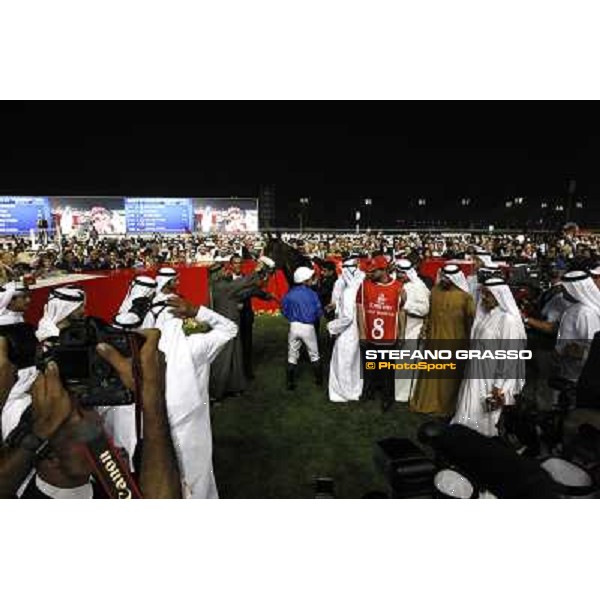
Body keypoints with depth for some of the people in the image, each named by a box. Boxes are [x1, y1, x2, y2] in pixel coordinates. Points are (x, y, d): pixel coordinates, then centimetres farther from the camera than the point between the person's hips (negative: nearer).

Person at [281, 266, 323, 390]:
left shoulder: (289, 294, -6)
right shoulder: (312, 294, -11)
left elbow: (284, 311, 0)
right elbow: (319, 312, -5)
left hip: (294, 327, 2)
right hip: (308, 327, -1)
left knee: (292, 356, 13)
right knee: (314, 355, 18)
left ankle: (291, 383, 16)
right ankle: (319, 379, 29)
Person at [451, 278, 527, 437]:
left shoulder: (508, 319, -18)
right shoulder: (485, 315, 6)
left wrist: (499, 386, -18)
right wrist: (472, 370, 14)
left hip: (492, 377, -7)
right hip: (478, 373, 7)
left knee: (487, 415, 6)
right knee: (473, 411, 14)